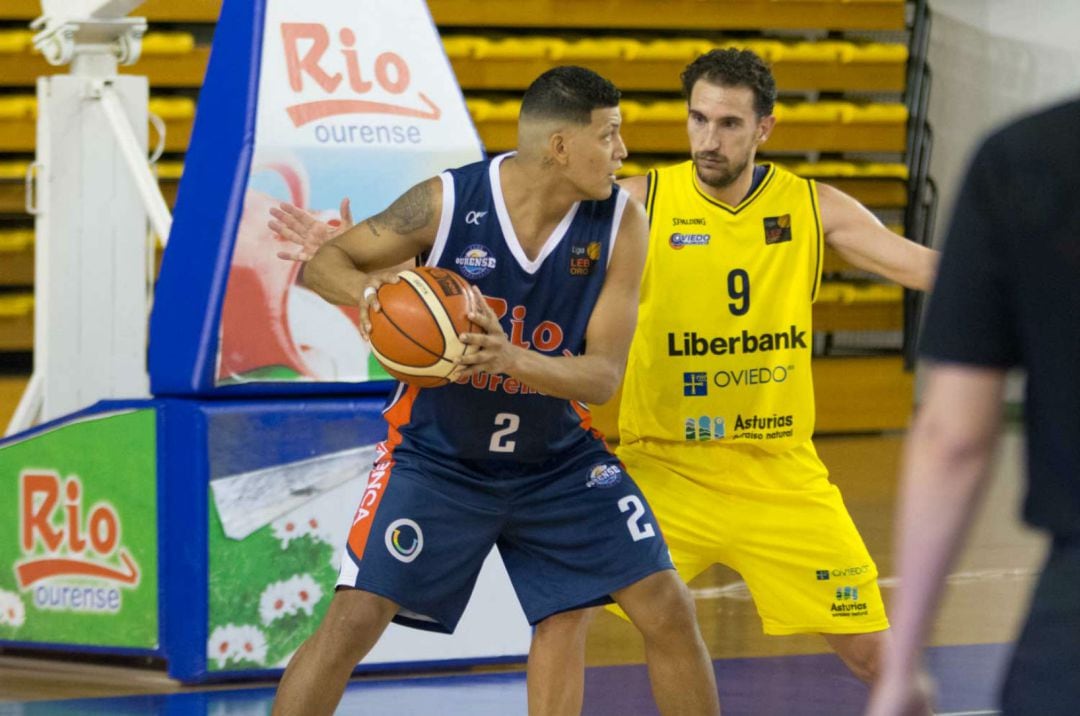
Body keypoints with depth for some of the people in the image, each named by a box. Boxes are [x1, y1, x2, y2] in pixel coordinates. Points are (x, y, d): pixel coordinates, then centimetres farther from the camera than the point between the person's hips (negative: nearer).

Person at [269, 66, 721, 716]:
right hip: (438, 458, -3)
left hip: (560, 459, 3)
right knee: (355, 621, -13)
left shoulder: (620, 221, -13)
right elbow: (323, 263, -8)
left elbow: (603, 376, -15)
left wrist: (512, 359, -36)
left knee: (669, 612, -3)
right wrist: (365, 288, -33)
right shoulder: (447, 201, -20)